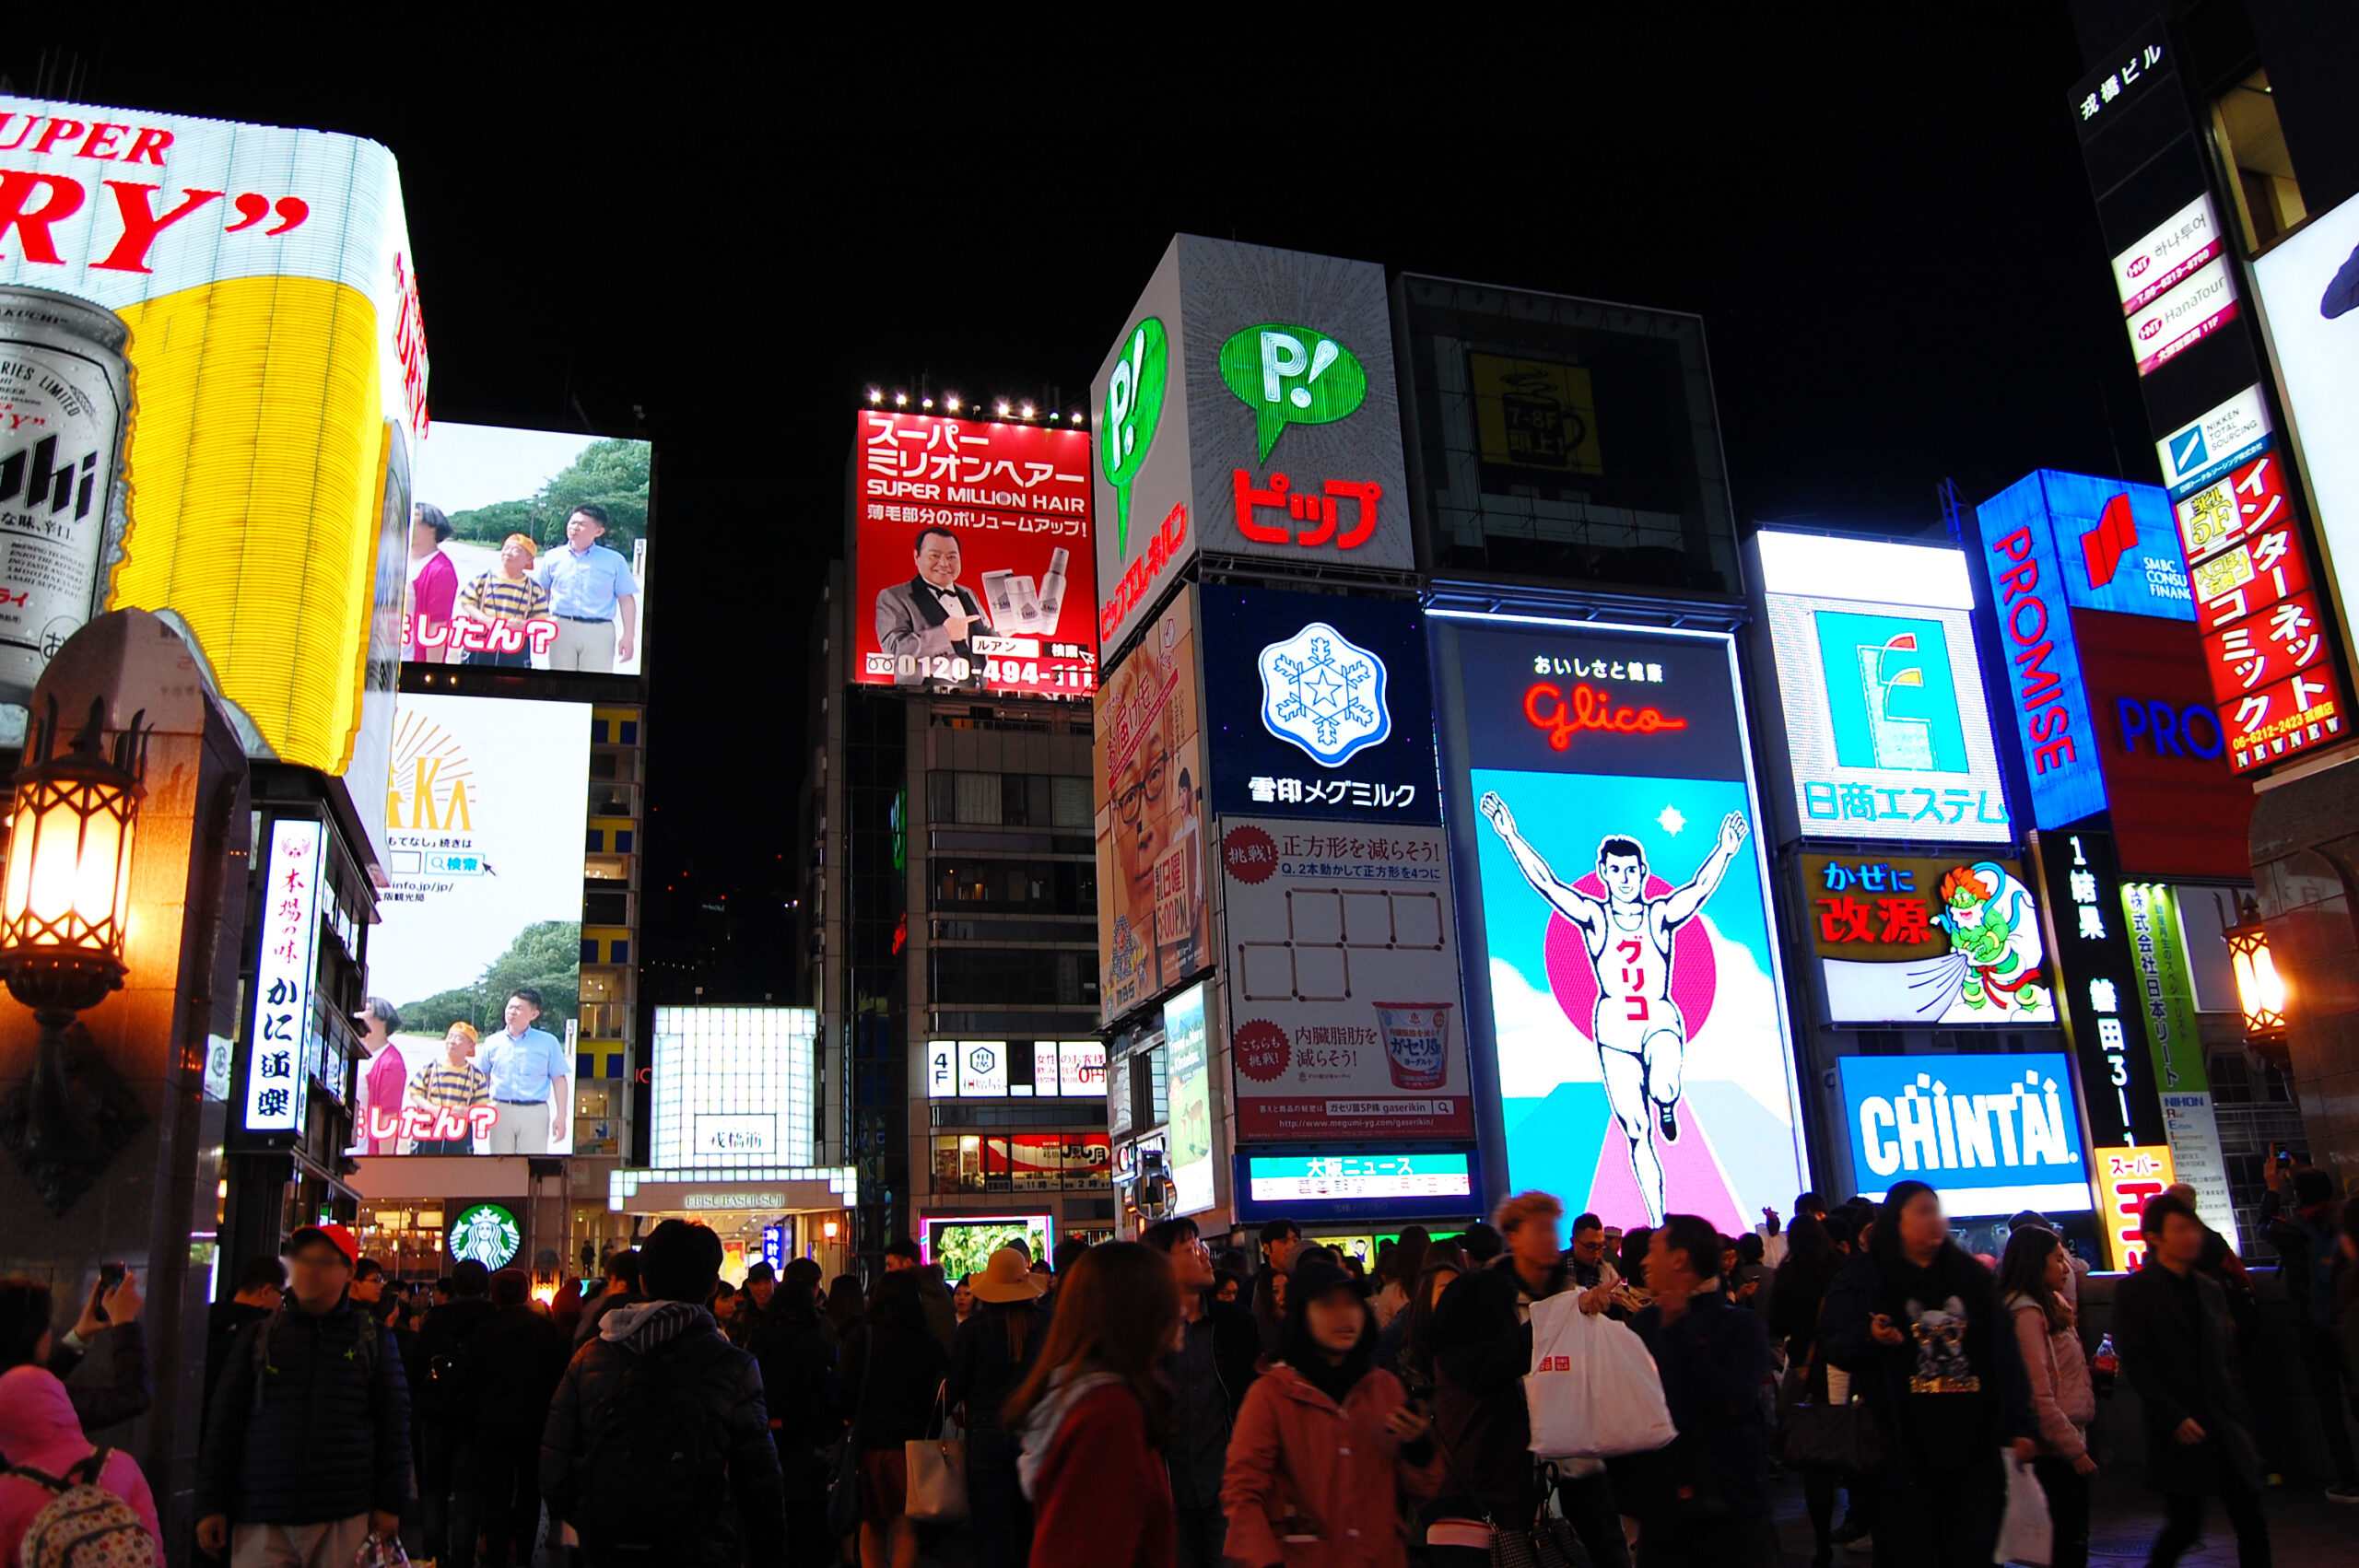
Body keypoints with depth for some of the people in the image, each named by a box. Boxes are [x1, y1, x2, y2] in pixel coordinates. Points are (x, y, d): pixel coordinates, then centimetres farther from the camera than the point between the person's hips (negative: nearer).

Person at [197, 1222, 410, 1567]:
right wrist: (211, 1506, 5)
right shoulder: (257, 1336, 10)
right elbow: (224, 1422, 10)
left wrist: (389, 1504, 1)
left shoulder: (373, 1338, 6)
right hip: (262, 1522, 1)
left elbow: (394, 1424, 6)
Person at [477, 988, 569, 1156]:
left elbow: (559, 1080, 3)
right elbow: (482, 1078, 16)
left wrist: (562, 1116, -3)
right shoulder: (492, 1042, 10)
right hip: (501, 1111, 2)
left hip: (534, 1113, -2)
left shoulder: (548, 1043, 4)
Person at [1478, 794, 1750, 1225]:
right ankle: (1659, 1224, 13)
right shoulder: (1594, 917, 1)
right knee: (1636, 1133, 1)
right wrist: (1511, 837, -17)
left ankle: (1667, 1108, 8)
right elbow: (1545, 882, -8)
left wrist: (1724, 850, -29)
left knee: (1663, 1088, -32)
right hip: (1613, 1029, 1)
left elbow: (1701, 887, -13)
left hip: (1662, 1022, -1)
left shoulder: (1662, 916, 2)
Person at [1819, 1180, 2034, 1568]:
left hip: (1973, 1446, 4)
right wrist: (1871, 1337, -25)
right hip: (1903, 1450, -4)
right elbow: (1834, 1345, -4)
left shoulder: (1972, 1277, 14)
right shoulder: (1863, 1278, 2)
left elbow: (2004, 1356, 14)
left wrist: (2019, 1425, 8)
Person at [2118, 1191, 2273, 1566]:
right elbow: (2135, 1365, -10)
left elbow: (2228, 1362, 15)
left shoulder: (2210, 1291, 13)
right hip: (2179, 1434, -5)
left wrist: (2240, 1422, 8)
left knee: (2253, 1526, 3)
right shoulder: (2133, 1292, -5)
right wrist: (2175, 1419, -16)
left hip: (2225, 1430, 5)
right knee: (2185, 1527, -1)